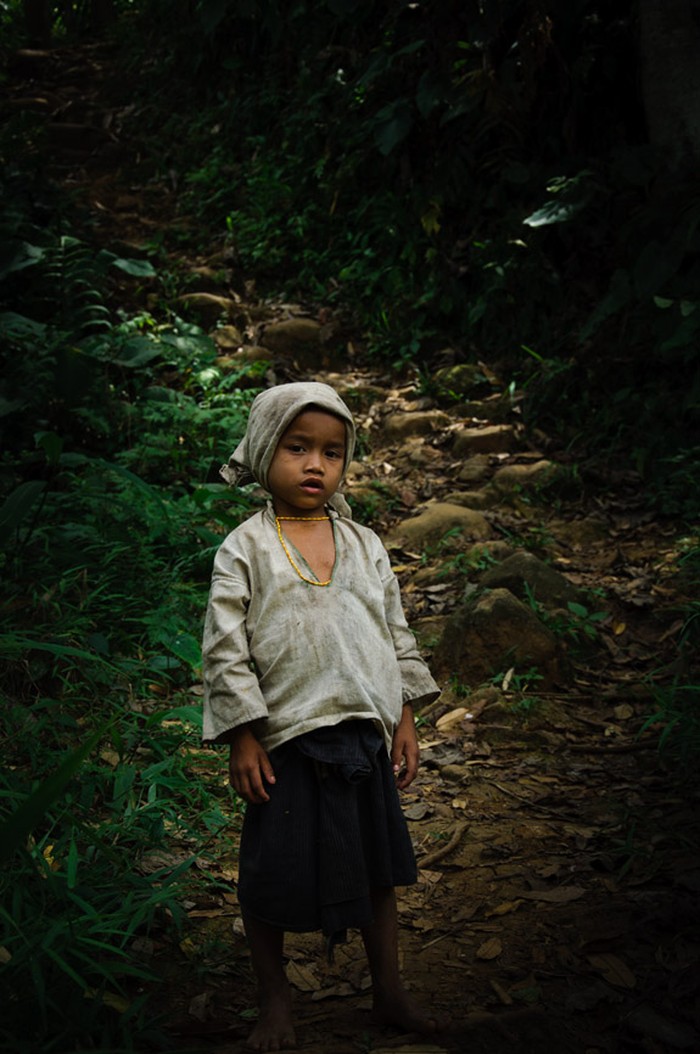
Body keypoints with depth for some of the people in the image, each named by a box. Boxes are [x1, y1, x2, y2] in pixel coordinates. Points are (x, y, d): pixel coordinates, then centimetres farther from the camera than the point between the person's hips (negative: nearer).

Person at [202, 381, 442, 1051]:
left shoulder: (364, 544, 8)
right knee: (271, 876, 5)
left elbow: (396, 632, 13)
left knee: (378, 863, 14)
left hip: (365, 732, 4)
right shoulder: (245, 549, -5)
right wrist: (243, 739, -11)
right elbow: (224, 648, -7)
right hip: (286, 739, -4)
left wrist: (405, 718, 9)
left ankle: (388, 992, 31)